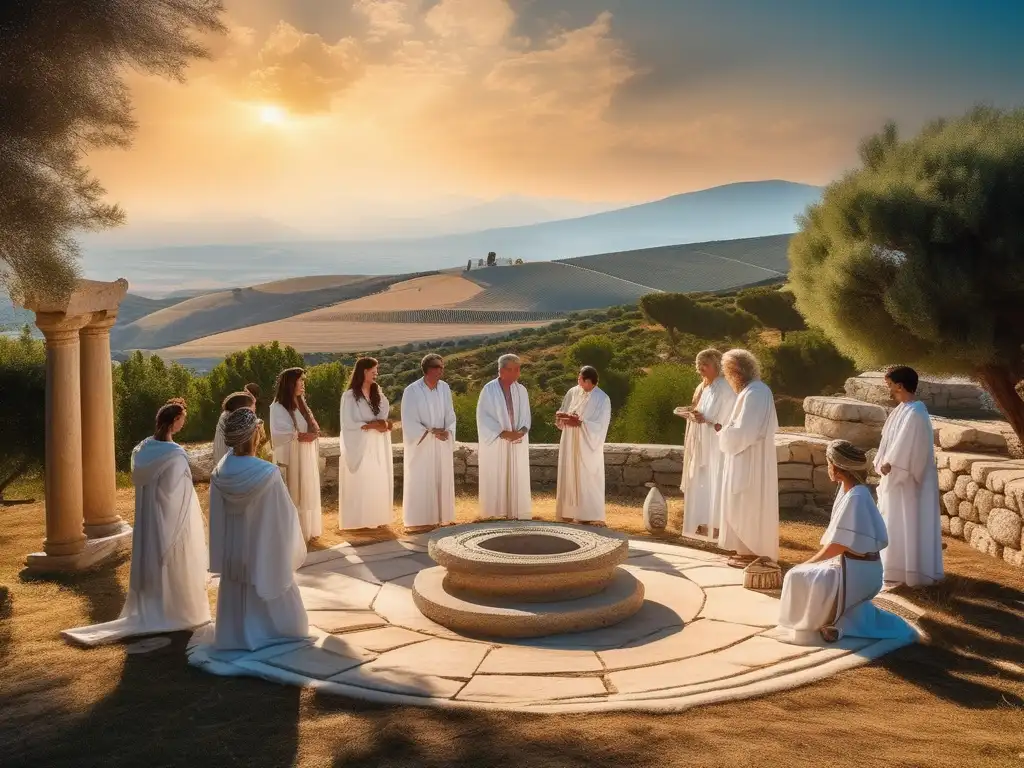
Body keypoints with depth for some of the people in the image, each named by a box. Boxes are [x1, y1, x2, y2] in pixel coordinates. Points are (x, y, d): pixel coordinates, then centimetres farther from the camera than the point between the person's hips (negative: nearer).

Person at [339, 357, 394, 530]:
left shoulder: (377, 393, 11)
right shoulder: (350, 396, -7)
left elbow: (384, 417, 9)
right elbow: (348, 423, -12)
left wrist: (384, 424, -14)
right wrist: (372, 425, -17)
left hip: (378, 445, 6)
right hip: (360, 445, -6)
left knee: (378, 481, 6)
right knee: (361, 482, -5)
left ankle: (376, 518, 14)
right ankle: (359, 520, 2)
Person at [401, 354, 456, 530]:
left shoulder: (444, 388, 2)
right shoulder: (412, 391, -12)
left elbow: (450, 414, 6)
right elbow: (409, 421, -12)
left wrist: (447, 431, -12)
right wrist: (431, 432, -18)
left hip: (442, 444, 5)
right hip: (421, 444, -5)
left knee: (442, 480, 8)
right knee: (420, 482, -1)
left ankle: (440, 515, 18)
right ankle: (419, 519, 8)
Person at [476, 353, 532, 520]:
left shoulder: (521, 390, 4)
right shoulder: (489, 390, -9)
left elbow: (525, 415, 7)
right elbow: (483, 417, -11)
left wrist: (522, 431, -13)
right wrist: (503, 433, -18)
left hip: (518, 442, 4)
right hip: (495, 442, -4)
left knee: (518, 478, 5)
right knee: (495, 478, 0)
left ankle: (517, 511, 12)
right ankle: (495, 512, 9)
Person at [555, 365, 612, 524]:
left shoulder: (602, 399, -11)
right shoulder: (572, 393, 2)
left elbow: (600, 426, -15)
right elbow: (560, 414, 10)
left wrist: (580, 423, -25)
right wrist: (562, 416, -13)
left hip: (587, 445, -5)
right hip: (569, 443, 5)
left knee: (587, 478, -1)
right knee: (569, 475, 8)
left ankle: (588, 515, 5)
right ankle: (569, 512, 16)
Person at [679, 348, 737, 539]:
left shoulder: (724, 388, -13)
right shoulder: (701, 387, 14)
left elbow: (726, 419, -16)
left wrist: (705, 418, -26)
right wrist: (692, 415, -2)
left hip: (716, 444, -9)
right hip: (701, 443, 9)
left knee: (714, 483, -6)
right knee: (701, 483, 10)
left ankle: (718, 524, -1)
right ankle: (704, 522, 16)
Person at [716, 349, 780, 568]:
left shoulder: (753, 394, -22)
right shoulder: (757, 389, 10)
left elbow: (742, 432, -25)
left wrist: (723, 430, -8)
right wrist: (728, 427, 7)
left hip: (749, 462, -10)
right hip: (752, 459, 10)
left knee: (747, 507, 0)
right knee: (750, 507, 16)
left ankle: (753, 554, 8)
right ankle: (751, 551, 23)